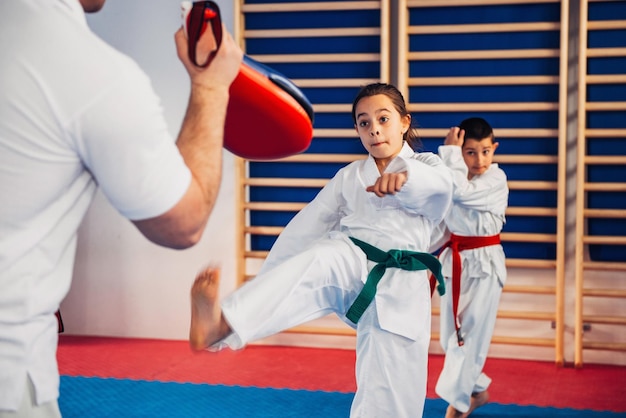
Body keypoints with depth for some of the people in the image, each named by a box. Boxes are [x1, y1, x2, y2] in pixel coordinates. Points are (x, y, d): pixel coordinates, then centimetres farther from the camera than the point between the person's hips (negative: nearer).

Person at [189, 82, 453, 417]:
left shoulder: (424, 166, 10)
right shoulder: (348, 177, 20)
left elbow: (440, 186, -17)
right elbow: (306, 229, 17)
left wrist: (404, 177, -42)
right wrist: (266, 286, 11)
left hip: (398, 287, -1)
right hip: (350, 266, 1)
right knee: (319, 262, -35)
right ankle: (219, 324, -60)